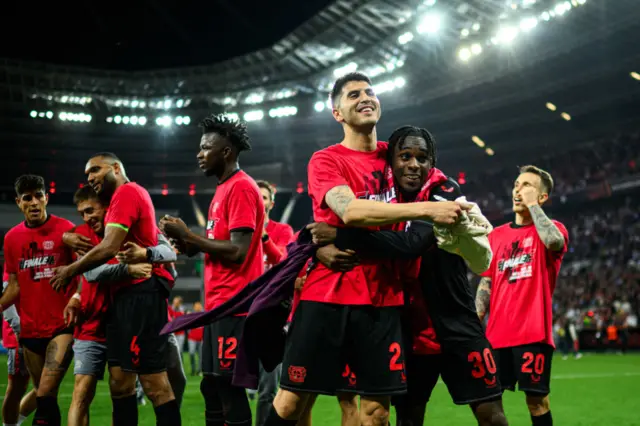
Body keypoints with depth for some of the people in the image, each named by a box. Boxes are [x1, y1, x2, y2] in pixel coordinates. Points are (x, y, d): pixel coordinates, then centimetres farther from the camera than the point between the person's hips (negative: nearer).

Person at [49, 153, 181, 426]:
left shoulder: (127, 192, -6)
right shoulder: (128, 196, 24)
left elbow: (109, 248, -16)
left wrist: (69, 271, -4)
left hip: (140, 293, -11)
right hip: (126, 295, 11)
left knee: (154, 381, -11)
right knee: (120, 381, 9)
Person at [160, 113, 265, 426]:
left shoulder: (241, 188, -12)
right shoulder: (224, 189, 18)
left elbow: (237, 251, -20)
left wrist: (188, 236, -13)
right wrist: (187, 243, 3)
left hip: (233, 306, -10)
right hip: (218, 305, 10)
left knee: (229, 387, -7)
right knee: (211, 385, 13)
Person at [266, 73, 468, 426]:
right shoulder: (326, 160, -3)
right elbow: (350, 211, -21)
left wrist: (454, 207, 3)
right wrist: (427, 209, -26)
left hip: (383, 298, 4)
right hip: (326, 293, -4)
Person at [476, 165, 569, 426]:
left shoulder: (553, 229, 3)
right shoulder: (497, 235, 16)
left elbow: (554, 241, -24)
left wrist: (532, 204, -12)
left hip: (532, 332, -4)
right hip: (496, 333, 4)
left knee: (536, 397, -1)